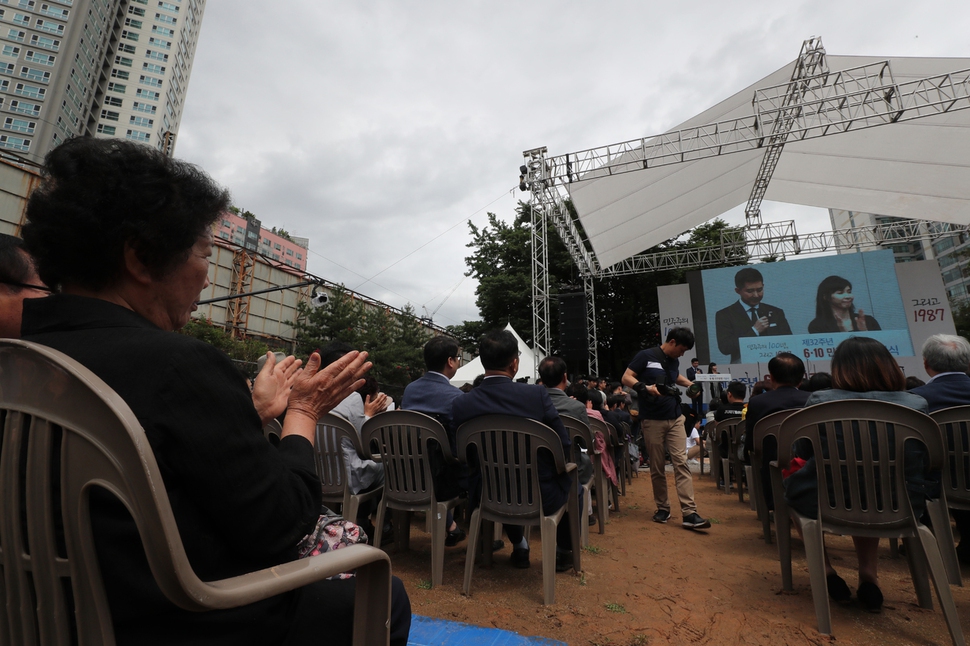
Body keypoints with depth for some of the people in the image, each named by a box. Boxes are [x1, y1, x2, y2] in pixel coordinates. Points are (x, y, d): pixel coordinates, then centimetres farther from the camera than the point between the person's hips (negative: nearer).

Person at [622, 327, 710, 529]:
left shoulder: (673, 361, 13)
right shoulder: (646, 356, -7)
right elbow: (626, 378, -11)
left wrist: (690, 384, 18)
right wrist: (645, 387, -26)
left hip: (675, 418, 5)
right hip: (652, 420, -5)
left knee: (681, 462, -4)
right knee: (657, 467, 4)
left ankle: (689, 513, -4)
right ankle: (662, 508, 19)